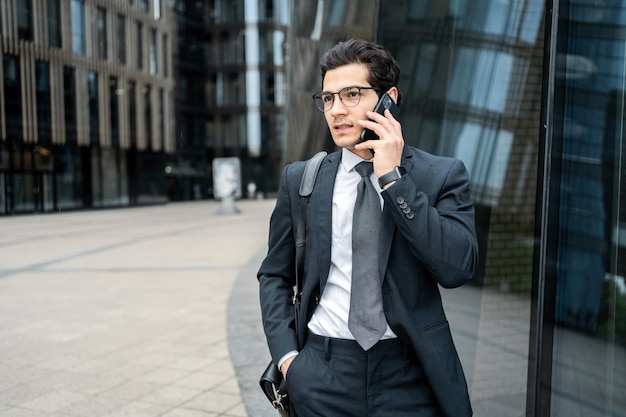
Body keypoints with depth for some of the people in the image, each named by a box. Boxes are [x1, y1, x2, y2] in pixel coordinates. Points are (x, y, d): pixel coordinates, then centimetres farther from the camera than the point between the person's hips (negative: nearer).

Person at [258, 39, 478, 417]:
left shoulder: (441, 175, -5)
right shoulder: (300, 179, 1)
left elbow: (458, 267, -18)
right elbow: (275, 275, 8)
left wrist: (392, 177, -18)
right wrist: (286, 354, -4)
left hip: (410, 376, -1)